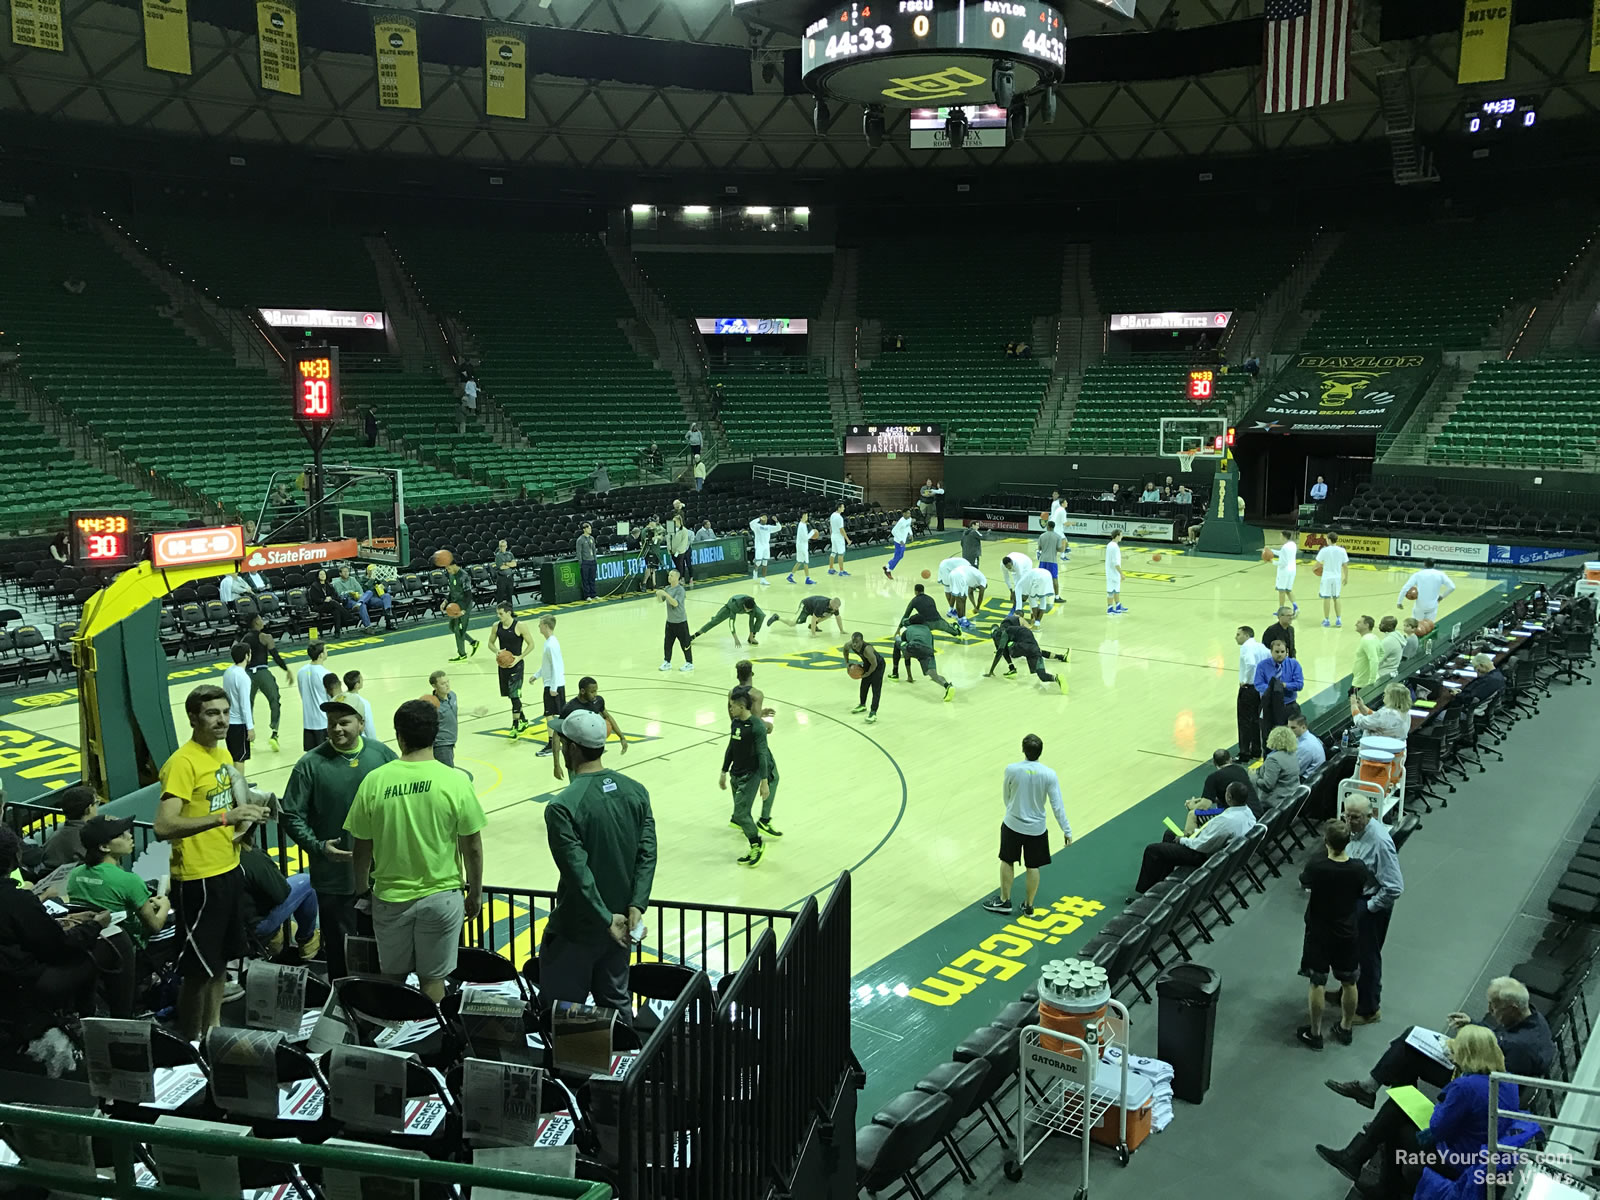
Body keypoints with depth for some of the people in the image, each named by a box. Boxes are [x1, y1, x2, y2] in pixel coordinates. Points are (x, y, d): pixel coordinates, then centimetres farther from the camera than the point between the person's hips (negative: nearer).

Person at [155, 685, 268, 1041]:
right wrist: (224, 817, -34)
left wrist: (242, 822, 3)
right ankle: (192, 1044, 17)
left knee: (221, 958, 20)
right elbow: (164, 826, -28)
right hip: (198, 879, -9)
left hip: (229, 870, 9)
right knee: (199, 969, 2)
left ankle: (214, 1028, 36)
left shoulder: (222, 753, 8)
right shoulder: (182, 763, -19)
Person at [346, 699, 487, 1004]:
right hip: (441, 896, -1)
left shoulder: (374, 781, -10)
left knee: (392, 978, 19)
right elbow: (472, 847, -7)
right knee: (433, 979, 12)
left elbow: (362, 847, -2)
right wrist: (475, 893, 8)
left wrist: (361, 890, 14)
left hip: (390, 897, 1)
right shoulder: (455, 781, -13)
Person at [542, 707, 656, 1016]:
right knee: (617, 1001, 20)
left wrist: (607, 919, -16)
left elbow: (577, 871, -22)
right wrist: (636, 906, -8)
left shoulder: (562, 807, -20)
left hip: (576, 931, -6)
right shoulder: (636, 792, -2)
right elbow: (647, 854, -5)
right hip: (621, 923, 6)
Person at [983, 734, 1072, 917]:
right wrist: (1067, 831, -4)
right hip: (1036, 828, 1)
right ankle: (1028, 906, 27)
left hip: (1012, 825, -1)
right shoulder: (1049, 775, -17)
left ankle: (1004, 901, 29)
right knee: (1032, 867, 16)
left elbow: (1006, 797, 0)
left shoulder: (1011, 770, -17)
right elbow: (1058, 805, -13)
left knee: (1007, 861, 19)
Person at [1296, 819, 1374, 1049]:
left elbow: (1303, 884, -4)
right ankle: (1345, 1028, 35)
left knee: (1317, 983, 11)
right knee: (1349, 983, 20)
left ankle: (1315, 1033, 22)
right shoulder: (1358, 869, -18)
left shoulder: (1316, 867, -25)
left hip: (1318, 934, -2)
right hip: (1347, 934, 2)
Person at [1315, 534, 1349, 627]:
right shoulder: (1342, 550, -3)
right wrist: (1346, 577, 10)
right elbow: (1345, 565, 0)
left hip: (1327, 577, -3)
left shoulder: (1324, 550, -12)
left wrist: (1317, 568, 17)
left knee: (1326, 598, 4)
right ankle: (1338, 620, 12)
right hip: (1337, 577, 3)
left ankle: (1326, 620, 9)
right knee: (1336, 599, 14)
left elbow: (1318, 563, -6)